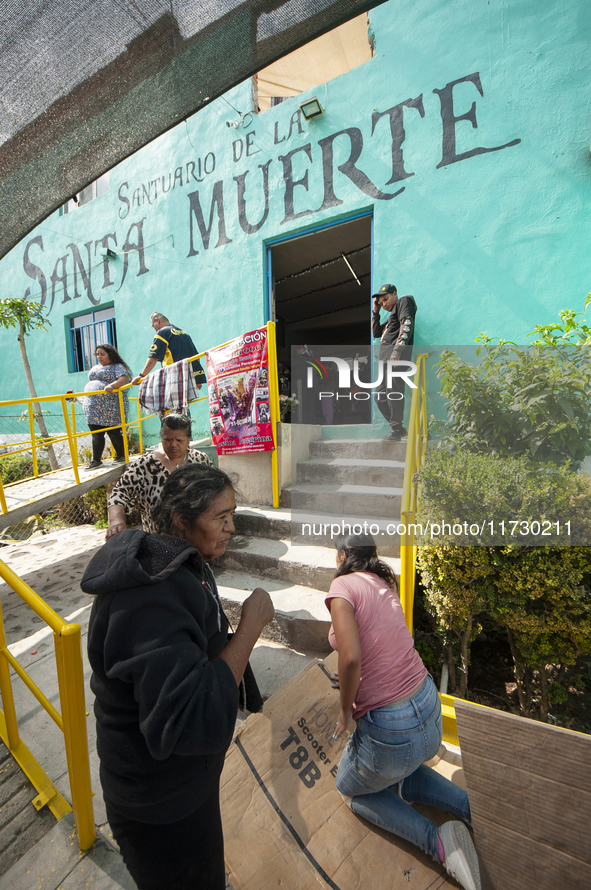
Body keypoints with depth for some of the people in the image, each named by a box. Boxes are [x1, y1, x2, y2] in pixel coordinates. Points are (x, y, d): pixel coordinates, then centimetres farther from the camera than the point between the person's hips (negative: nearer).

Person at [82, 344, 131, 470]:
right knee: (96, 434, 3)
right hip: (93, 407, 7)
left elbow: (124, 379, -18)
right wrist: (86, 398, 26)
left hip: (110, 407, -7)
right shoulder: (94, 368, 25)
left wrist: (112, 385, -34)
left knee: (114, 432, 0)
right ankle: (96, 461, 6)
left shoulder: (117, 367, 0)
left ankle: (121, 456, 17)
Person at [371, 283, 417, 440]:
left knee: (393, 392, -17)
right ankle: (398, 428, 11)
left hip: (396, 356, -10)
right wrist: (376, 311, 26)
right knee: (380, 396, 7)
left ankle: (395, 430, -14)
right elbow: (376, 332, 31)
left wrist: (397, 349, -21)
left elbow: (407, 325, -9)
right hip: (386, 358, 10)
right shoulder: (391, 316, 33)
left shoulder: (403, 302, 8)